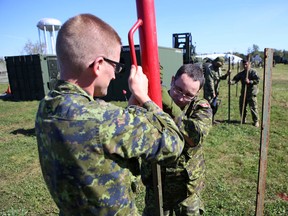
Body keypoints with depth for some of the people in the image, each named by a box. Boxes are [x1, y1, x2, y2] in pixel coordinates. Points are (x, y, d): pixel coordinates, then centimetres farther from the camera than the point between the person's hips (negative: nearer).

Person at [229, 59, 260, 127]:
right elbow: (236, 79, -2)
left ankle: (256, 121, 9)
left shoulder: (253, 71, -4)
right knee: (242, 107, 10)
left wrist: (250, 82, -24)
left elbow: (258, 80, -12)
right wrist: (231, 82, -23)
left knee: (253, 107, -4)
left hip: (252, 93, -5)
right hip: (243, 93, 5)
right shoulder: (241, 73, 10)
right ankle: (243, 120, 27)